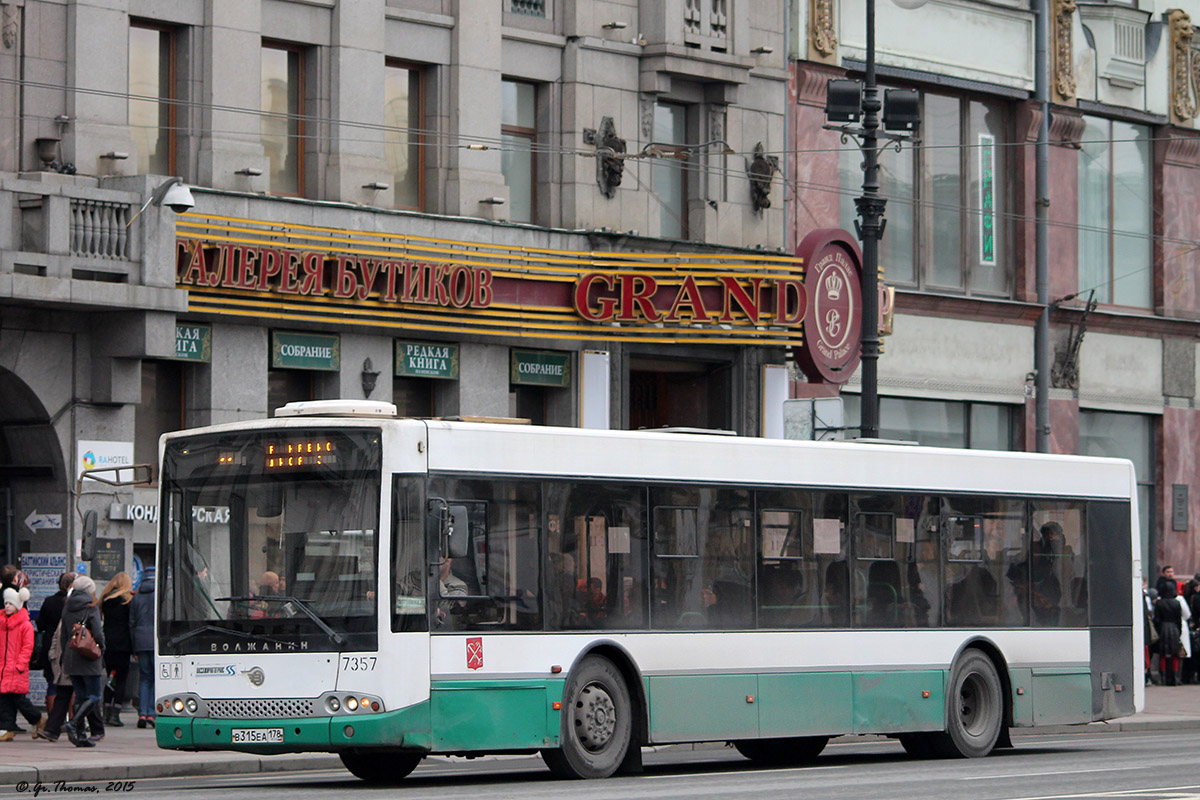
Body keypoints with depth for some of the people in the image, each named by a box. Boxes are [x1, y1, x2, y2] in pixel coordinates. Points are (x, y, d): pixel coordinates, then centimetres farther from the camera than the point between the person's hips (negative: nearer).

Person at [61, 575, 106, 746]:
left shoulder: (67, 609, 9)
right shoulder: (91, 608, -9)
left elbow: (63, 635, 12)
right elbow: (98, 633, -15)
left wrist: (66, 655, 18)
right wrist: (101, 649, 2)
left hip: (70, 657, 6)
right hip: (89, 660, -6)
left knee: (80, 696, 10)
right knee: (95, 695, -2)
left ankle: (81, 734, 4)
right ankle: (74, 723, -22)